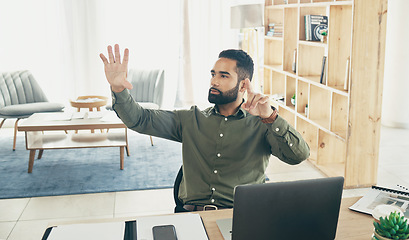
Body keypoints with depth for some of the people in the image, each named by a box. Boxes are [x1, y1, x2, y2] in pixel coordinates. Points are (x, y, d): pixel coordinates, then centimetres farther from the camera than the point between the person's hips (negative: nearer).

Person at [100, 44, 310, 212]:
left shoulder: (260, 126, 5)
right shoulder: (191, 120, 13)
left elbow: (299, 155, -8)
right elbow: (140, 120, 7)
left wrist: (270, 118, -20)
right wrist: (118, 89, -10)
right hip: (192, 214, 2)